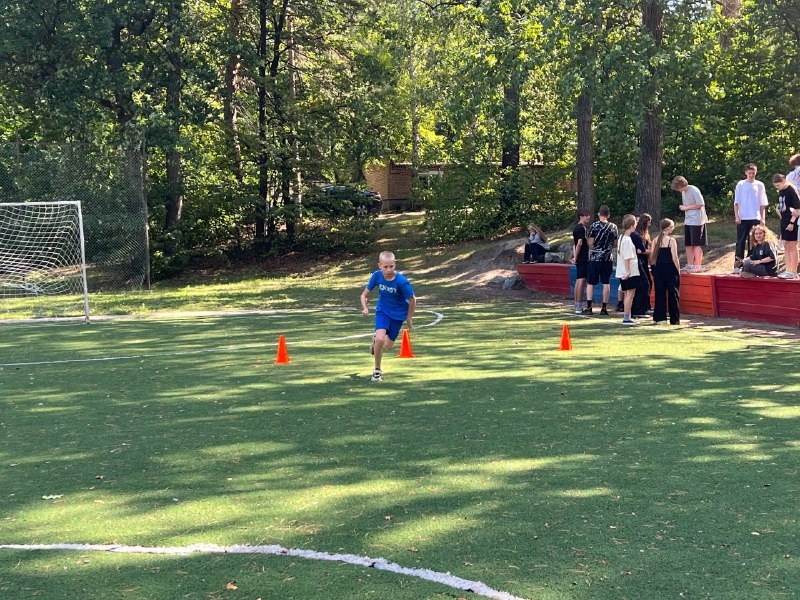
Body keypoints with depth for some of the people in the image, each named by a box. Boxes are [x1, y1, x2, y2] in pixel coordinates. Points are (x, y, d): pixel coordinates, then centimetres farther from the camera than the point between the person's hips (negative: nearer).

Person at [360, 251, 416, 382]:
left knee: (387, 345, 8)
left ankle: (376, 338, 46)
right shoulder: (377, 276, -19)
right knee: (380, 339, -22)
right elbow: (364, 294, -6)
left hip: (398, 314, 0)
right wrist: (364, 308, -26)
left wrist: (409, 319, -3)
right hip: (382, 311, 1)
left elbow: (412, 300, -13)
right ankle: (377, 370, 0)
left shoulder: (401, 281, -28)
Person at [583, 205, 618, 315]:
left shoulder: (594, 226, -7)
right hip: (608, 258, 2)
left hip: (595, 257, -2)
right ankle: (604, 308, 5)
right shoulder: (613, 227, 2)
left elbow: (590, 243, -7)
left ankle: (588, 307, -2)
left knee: (590, 283, 4)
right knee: (606, 283, 6)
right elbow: (615, 243, 7)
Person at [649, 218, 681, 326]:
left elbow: (652, 257, 4)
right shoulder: (671, 240, -10)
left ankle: (660, 318, 8)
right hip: (670, 269, -4)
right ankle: (674, 320, 6)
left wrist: (654, 268, 13)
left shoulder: (656, 240, 4)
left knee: (660, 294, 8)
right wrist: (678, 270, -3)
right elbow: (675, 258, -12)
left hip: (658, 269, 4)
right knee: (673, 294, 3)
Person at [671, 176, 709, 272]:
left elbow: (700, 204, -18)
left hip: (696, 221, -8)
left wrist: (686, 207, -15)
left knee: (696, 244, -3)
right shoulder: (683, 192, 11)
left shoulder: (694, 190, -15)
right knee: (688, 244, 10)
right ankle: (689, 265, 17)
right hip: (688, 221, 8)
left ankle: (698, 266, 1)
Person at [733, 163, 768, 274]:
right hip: (743, 218, -1)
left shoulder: (759, 185, 6)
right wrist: (737, 216, -7)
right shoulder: (740, 185, 3)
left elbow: (763, 204, 6)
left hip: (755, 218, 1)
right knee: (741, 241, -1)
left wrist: (763, 218, 0)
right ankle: (738, 264, 1)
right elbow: (736, 202, 2)